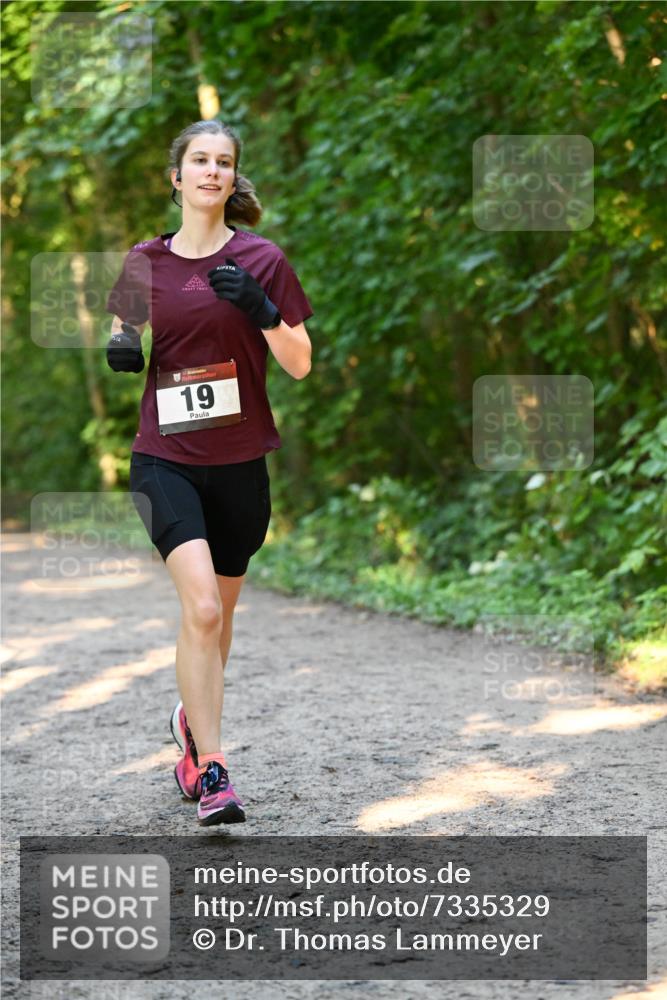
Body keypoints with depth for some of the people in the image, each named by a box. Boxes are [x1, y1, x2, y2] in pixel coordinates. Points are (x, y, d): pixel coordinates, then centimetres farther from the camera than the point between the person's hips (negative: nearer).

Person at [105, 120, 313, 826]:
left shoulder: (261, 259, 0)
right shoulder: (144, 262, 5)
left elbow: (300, 365, 0)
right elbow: (123, 339, 21)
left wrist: (261, 309, -17)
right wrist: (121, 350, -3)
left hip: (239, 462, 1)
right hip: (164, 457, -1)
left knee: (217, 614, 13)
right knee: (202, 606, -18)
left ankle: (192, 721, 41)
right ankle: (211, 772, -16)